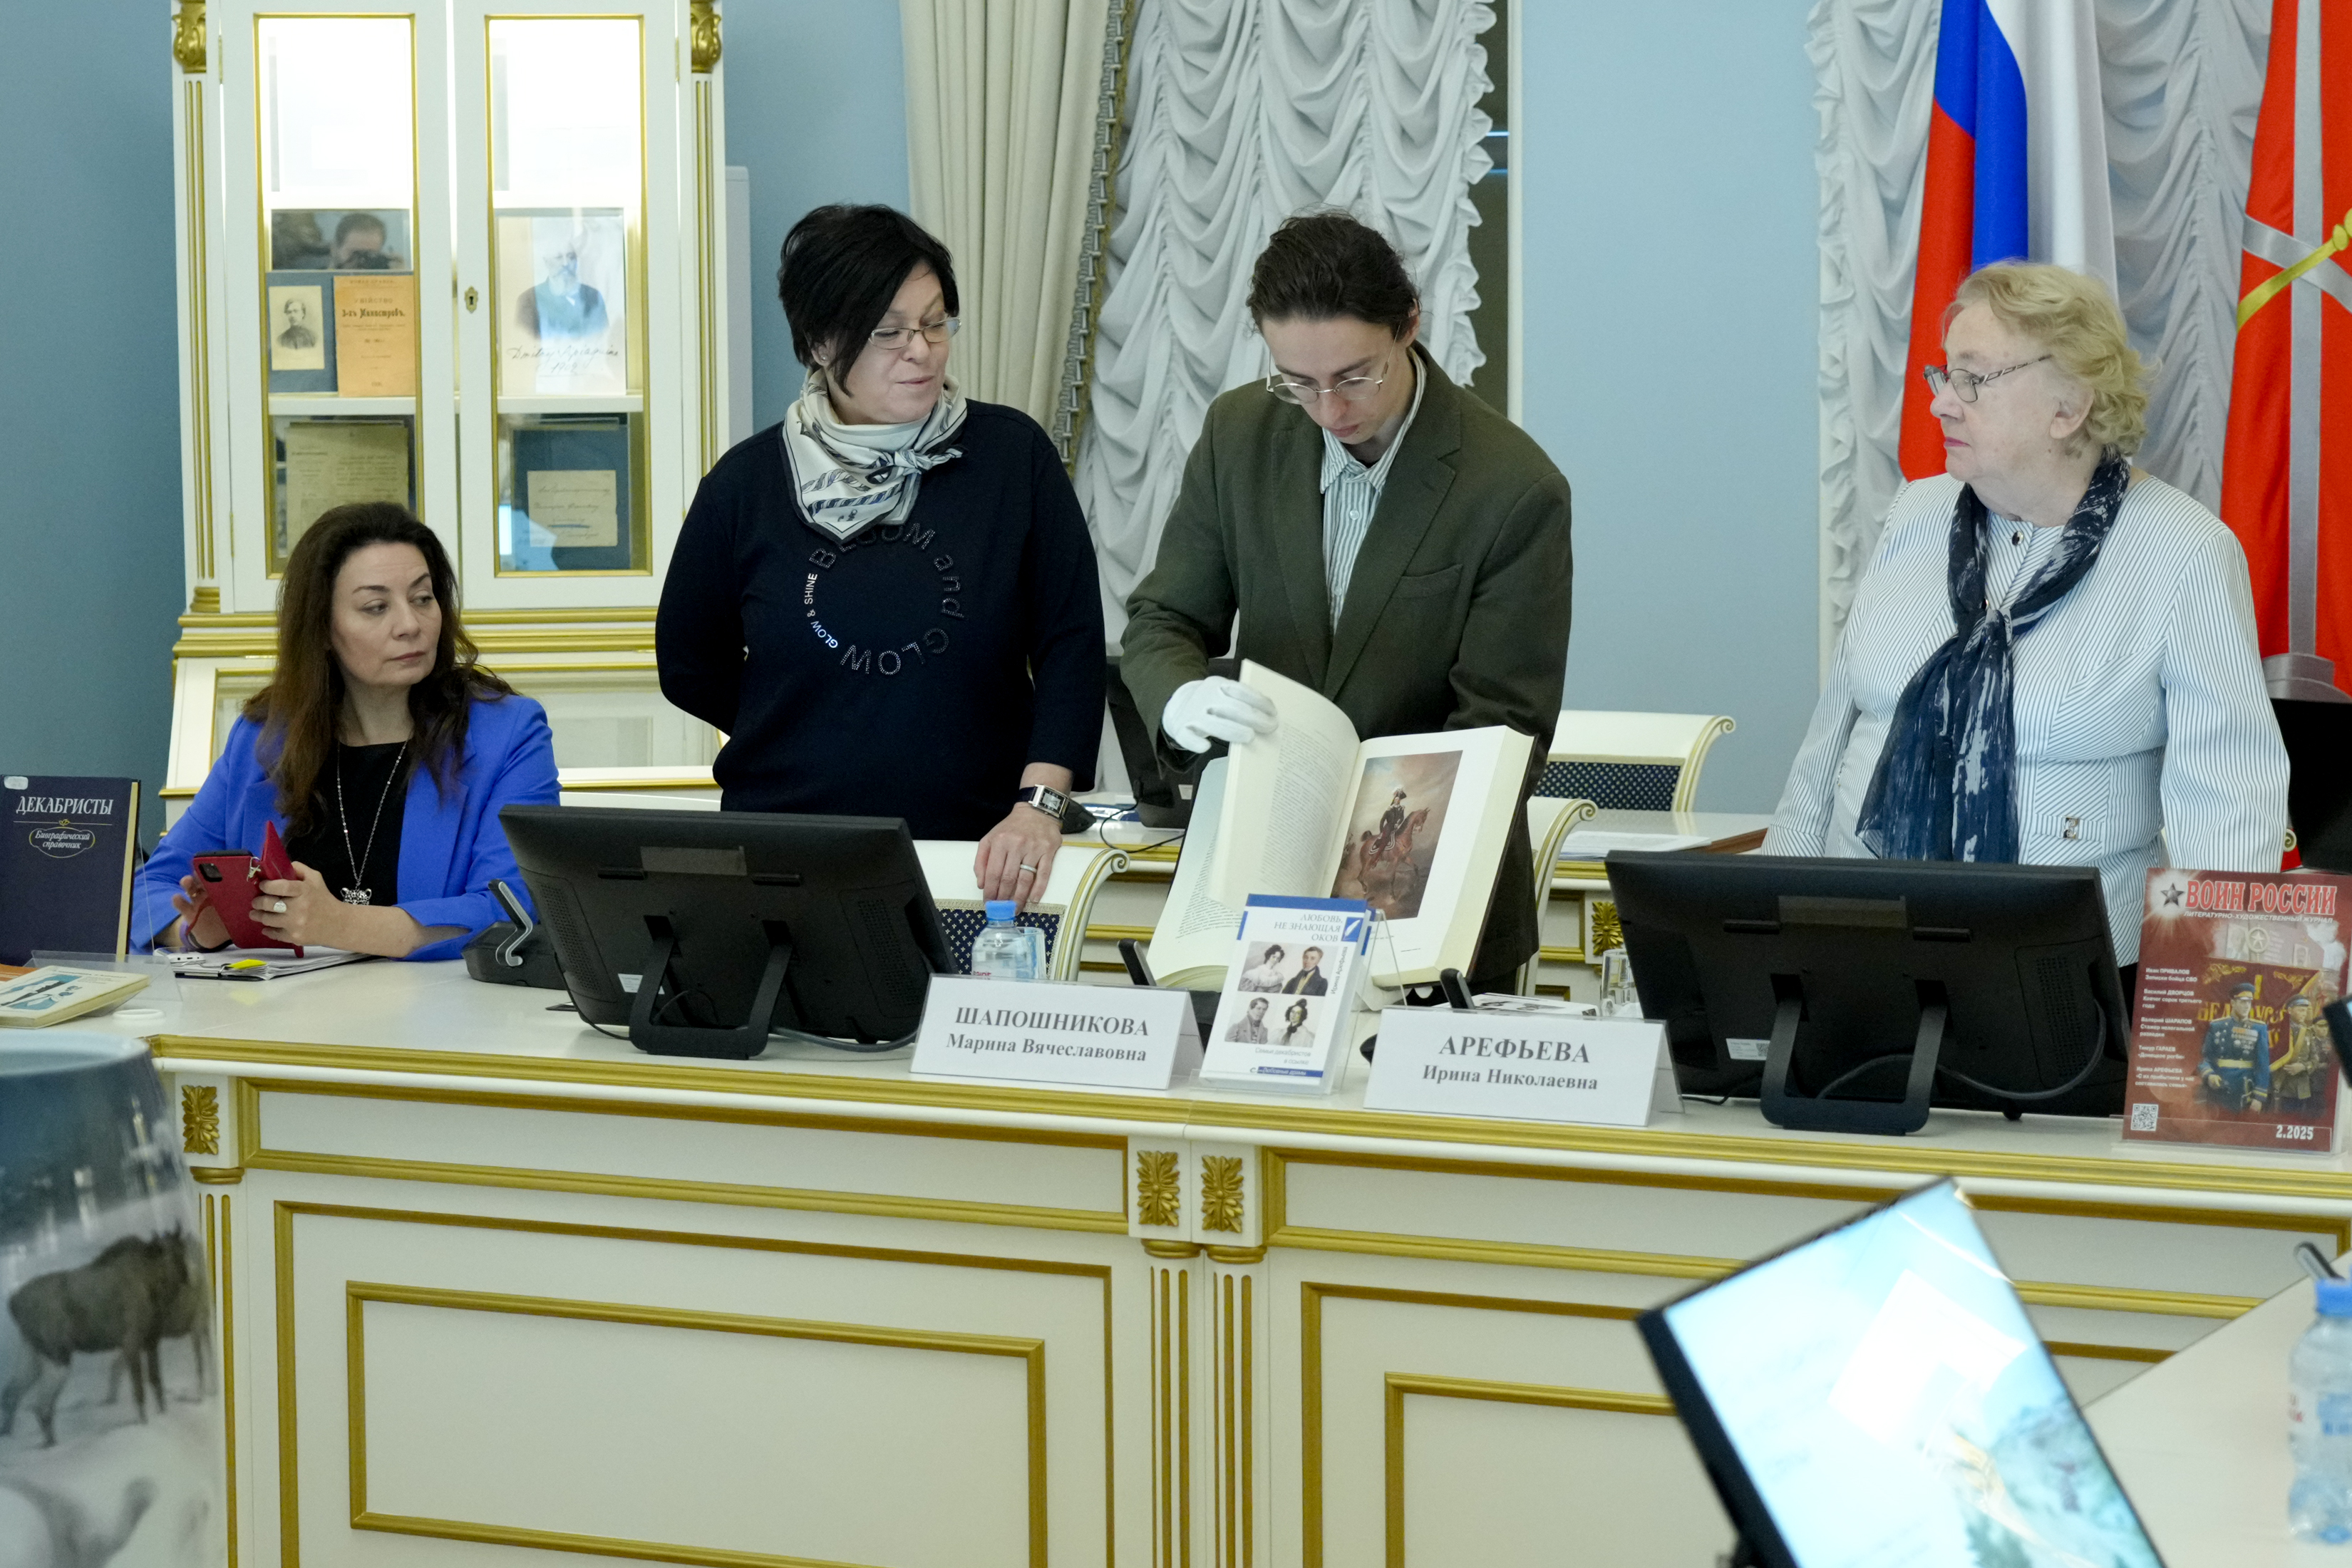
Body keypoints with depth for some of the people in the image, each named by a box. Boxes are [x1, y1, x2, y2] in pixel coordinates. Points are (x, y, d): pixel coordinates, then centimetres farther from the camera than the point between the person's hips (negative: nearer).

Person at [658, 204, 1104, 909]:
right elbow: (690, 666, 16)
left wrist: (1040, 801, -12)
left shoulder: (1012, 455, 4)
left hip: (980, 854, 0)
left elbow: (1071, 642, 0)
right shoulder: (746, 486, 5)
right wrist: (815, 744, 9)